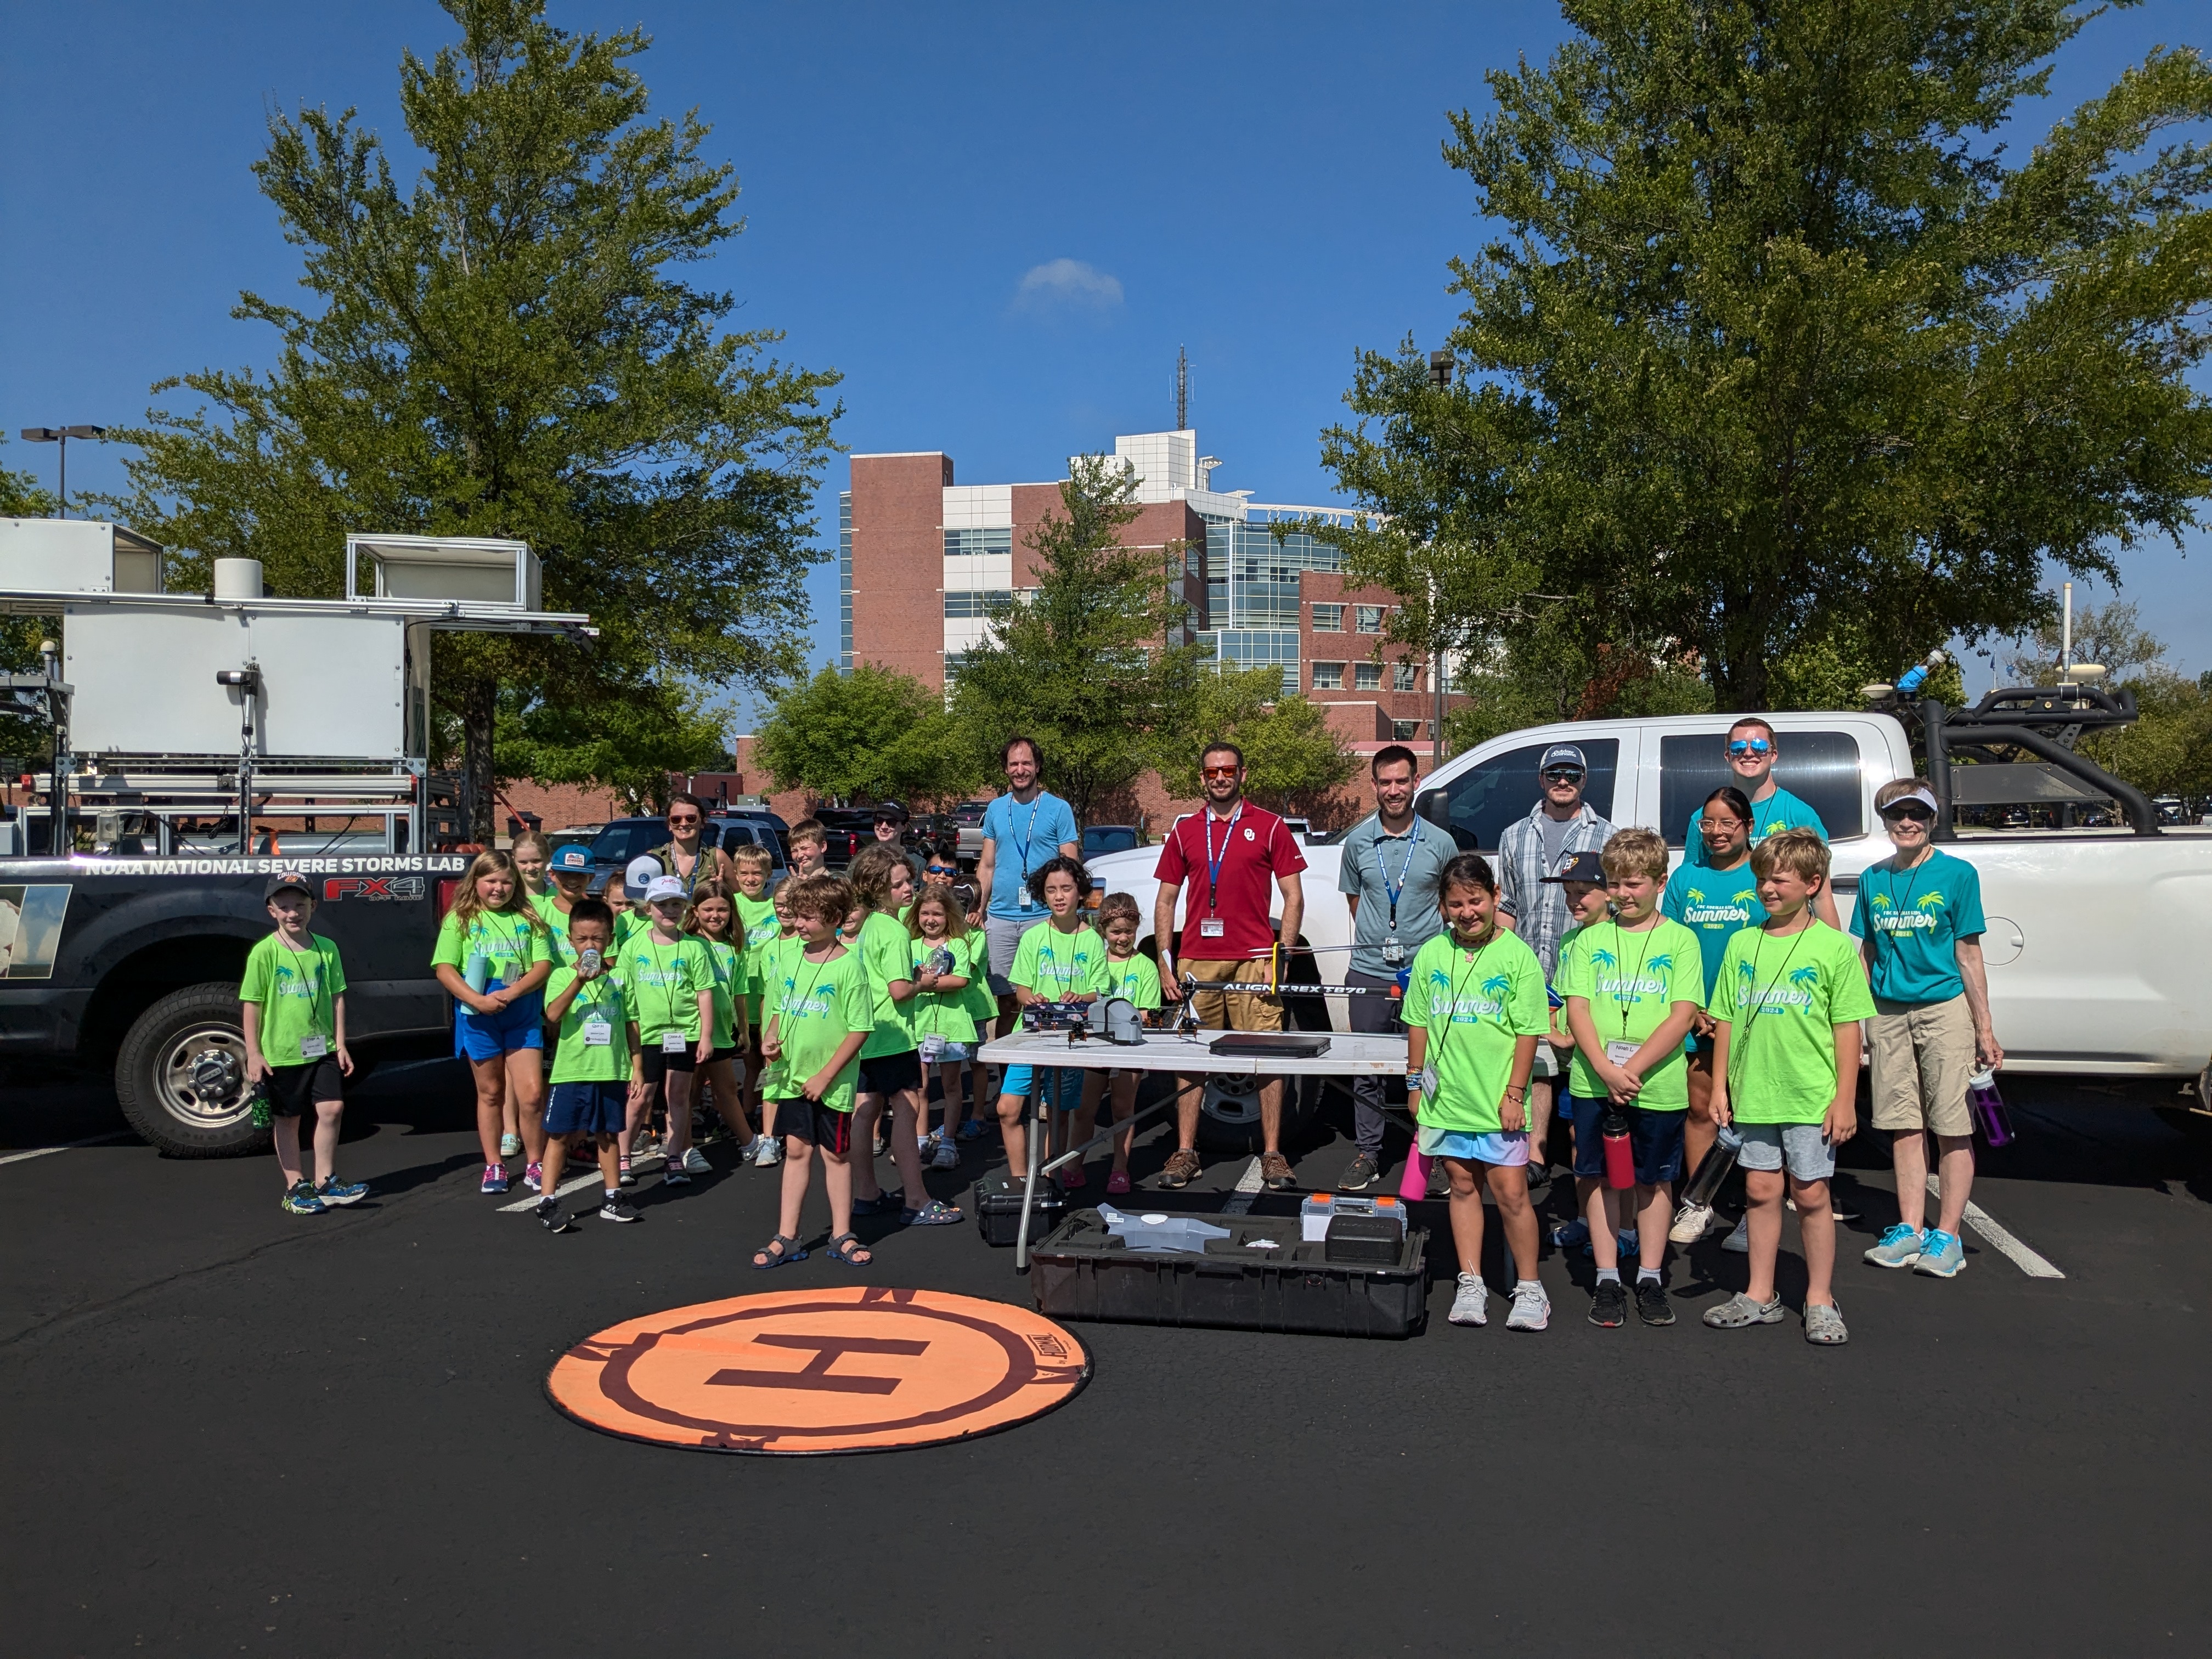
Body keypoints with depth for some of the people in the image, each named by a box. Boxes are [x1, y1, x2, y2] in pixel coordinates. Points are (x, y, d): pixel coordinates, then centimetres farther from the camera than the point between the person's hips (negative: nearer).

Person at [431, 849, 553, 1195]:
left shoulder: (529, 919, 6)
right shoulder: (460, 919, 3)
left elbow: (543, 965, -2)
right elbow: (444, 968, -5)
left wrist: (511, 993, -17)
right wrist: (477, 999, -19)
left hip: (523, 1015, 0)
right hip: (478, 1016, 0)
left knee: (533, 1094, -5)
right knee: (491, 1093, 10)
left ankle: (535, 1166, 10)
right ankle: (494, 1167, 20)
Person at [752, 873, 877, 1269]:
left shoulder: (848, 965, -14)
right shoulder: (790, 957, 3)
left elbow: (860, 1029, -13)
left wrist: (825, 1076, -14)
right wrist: (771, 1037, -5)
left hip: (832, 1081, -4)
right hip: (792, 1076, 4)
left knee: (835, 1154, 8)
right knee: (796, 1150, 10)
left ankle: (841, 1236, 20)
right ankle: (787, 1238, 17)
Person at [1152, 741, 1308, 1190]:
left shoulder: (1269, 827, 5)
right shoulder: (1185, 831, 12)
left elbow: (1293, 897, 3)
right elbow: (1165, 900, 14)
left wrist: (1280, 958, -5)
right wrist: (1165, 962, 5)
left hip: (1253, 961, -2)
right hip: (1196, 963, 2)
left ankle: (1272, 1153, 5)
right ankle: (1185, 1152, 11)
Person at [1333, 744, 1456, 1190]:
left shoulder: (1440, 843, 3)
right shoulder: (1357, 841, 7)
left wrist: (1432, 946, 0)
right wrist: (1378, 939, 8)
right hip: (1368, 974, 1)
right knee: (1366, 1070, 6)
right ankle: (1367, 1154, 16)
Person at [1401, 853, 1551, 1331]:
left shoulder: (1517, 955, -6)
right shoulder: (1431, 954, 4)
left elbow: (1528, 1031, -6)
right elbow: (1418, 1023, 11)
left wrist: (1515, 1093, -8)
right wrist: (1416, 1081, 11)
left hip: (1498, 1100, -3)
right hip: (1446, 1096, 3)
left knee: (1510, 1192, -2)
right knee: (1463, 1186, 12)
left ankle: (1529, 1288, 14)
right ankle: (1471, 1284, 22)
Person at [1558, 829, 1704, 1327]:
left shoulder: (1680, 939, 2)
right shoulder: (1591, 939, 7)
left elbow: (1683, 1016, -6)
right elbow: (1577, 1009, 0)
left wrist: (1633, 1069, -15)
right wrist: (1606, 1070, -15)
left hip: (1659, 1085, -1)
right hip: (1593, 1082, 1)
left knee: (1653, 1181, 10)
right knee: (1599, 1178, 6)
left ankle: (1650, 1278, 23)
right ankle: (1608, 1279, 18)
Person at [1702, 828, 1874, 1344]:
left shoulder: (1833, 946, -4)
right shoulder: (1743, 943, 7)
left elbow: (1848, 1028, -4)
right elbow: (1725, 1020, 10)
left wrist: (1846, 1098, -7)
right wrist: (1720, 1086, 7)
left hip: (1812, 1096, -4)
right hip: (1752, 1093, 4)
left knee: (1811, 1194, 3)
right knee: (1761, 1190, 10)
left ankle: (1820, 1300, 17)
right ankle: (1760, 1296, 22)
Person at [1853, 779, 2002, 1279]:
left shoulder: (1958, 874, -3)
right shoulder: (1874, 879, 8)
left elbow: (1969, 957, -2)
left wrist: (1985, 1030, -4)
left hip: (1944, 1011, -4)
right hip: (1888, 1013, 4)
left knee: (1953, 1128, 1)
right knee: (1903, 1126, 8)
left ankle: (1947, 1234, 8)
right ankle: (1910, 1228, 16)